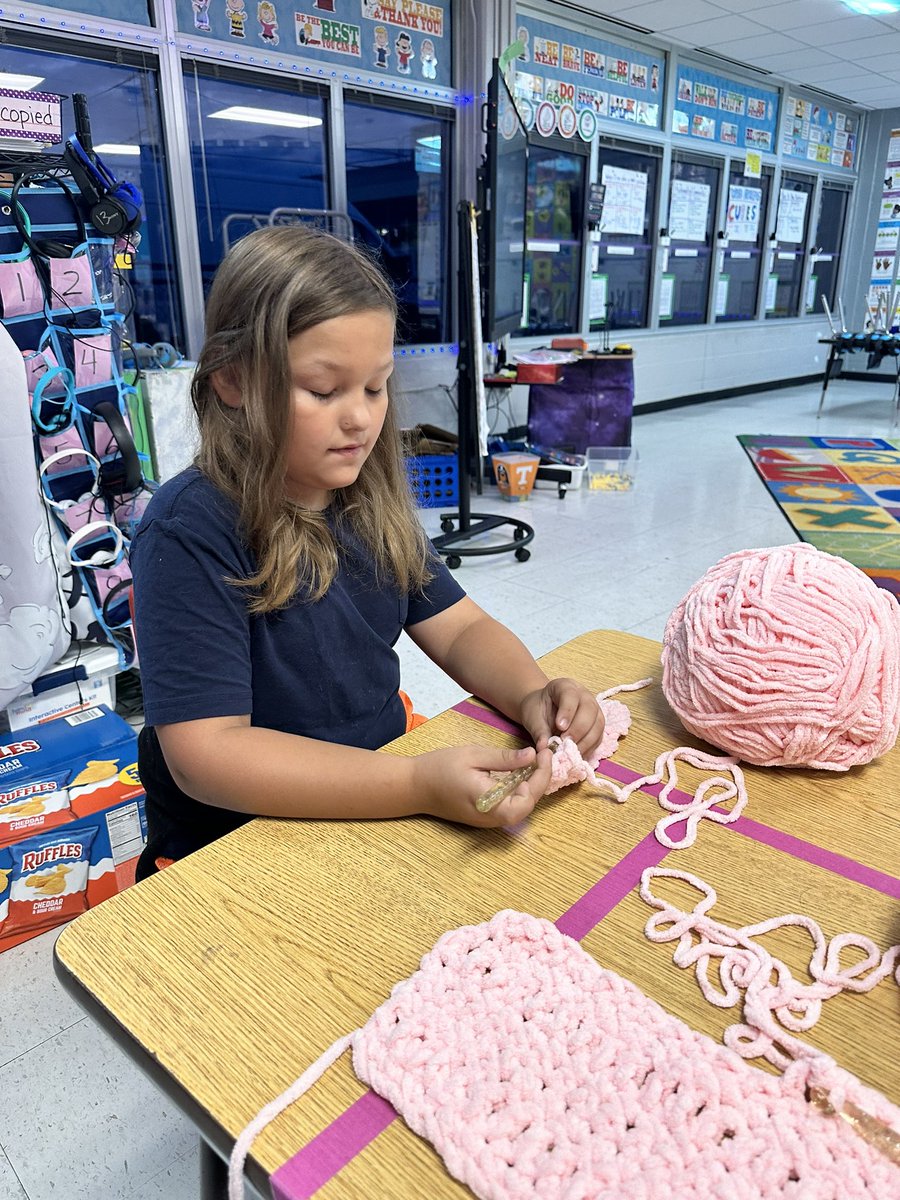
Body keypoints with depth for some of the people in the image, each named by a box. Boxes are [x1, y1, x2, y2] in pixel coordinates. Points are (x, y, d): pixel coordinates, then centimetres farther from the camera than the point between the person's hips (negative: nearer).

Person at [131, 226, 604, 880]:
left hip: (382, 796, 7)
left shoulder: (369, 497, 2)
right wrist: (420, 786, -32)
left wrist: (534, 696, -16)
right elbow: (205, 753, -24)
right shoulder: (189, 531, -19)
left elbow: (459, 628, 5)